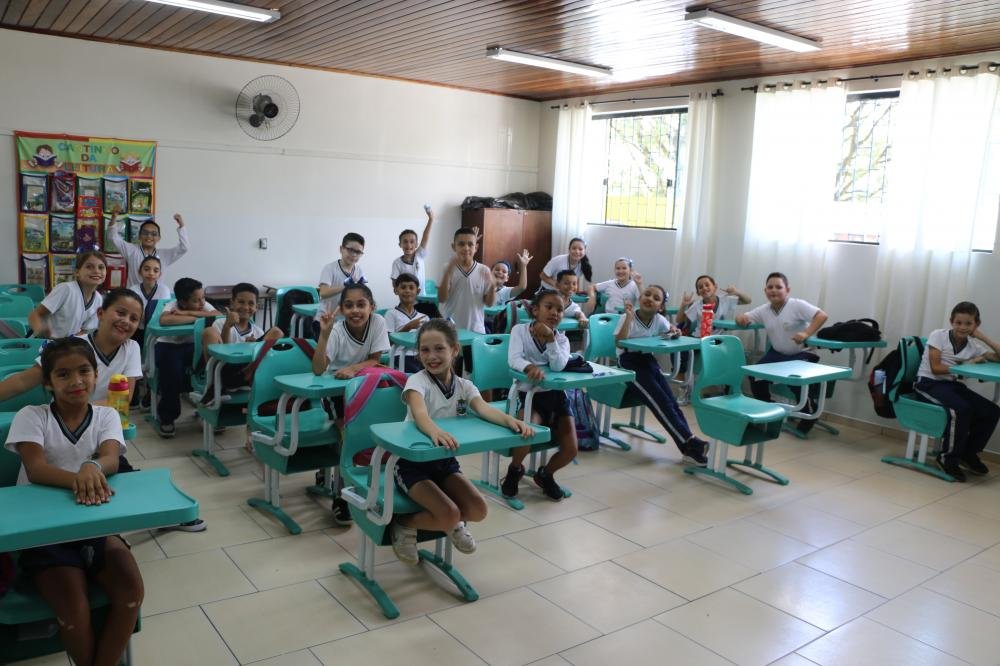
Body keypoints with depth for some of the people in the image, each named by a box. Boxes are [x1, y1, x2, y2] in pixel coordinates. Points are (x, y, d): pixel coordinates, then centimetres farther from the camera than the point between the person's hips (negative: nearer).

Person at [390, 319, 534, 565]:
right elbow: (419, 412, -37)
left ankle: (453, 522, 20)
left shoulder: (464, 386, -1)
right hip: (413, 461, -5)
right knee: (449, 515, -23)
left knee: (478, 511, -14)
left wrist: (510, 420, -44)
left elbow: (484, 409, -22)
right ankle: (404, 524, 5)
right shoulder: (417, 381, -16)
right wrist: (435, 431, -61)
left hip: (445, 460, 5)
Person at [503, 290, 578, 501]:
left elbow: (558, 366, -17)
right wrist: (530, 367, -41)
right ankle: (515, 469, 4)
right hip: (529, 394, -3)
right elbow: (513, 359, -20)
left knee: (570, 450, -8)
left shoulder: (561, 338, 4)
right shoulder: (520, 330, -3)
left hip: (556, 395, 3)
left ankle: (545, 474, 27)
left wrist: (550, 337, -26)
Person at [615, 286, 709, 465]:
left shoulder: (659, 320, 3)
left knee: (669, 398, -17)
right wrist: (629, 316, -29)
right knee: (659, 398, -22)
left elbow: (670, 331, 20)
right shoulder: (628, 318, -11)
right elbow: (619, 342, -24)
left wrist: (674, 331, -4)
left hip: (648, 360, 5)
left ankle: (688, 446, -21)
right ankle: (689, 441, -24)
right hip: (628, 362, -5)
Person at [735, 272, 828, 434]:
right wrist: (741, 318, -17)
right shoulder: (763, 310, 0)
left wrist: (806, 334, -37)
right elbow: (744, 318, 9)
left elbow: (822, 315, -25)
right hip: (777, 353, 6)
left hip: (800, 354, -6)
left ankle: (809, 415, 2)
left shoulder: (797, 305, -17)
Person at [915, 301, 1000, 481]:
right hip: (928, 383, -6)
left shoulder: (974, 346, 6)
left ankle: (968, 454, 11)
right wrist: (966, 365, -10)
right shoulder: (938, 335, -7)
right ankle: (948, 458, -10)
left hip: (953, 384, 6)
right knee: (961, 409, -30)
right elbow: (935, 368, -12)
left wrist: (983, 337, -4)